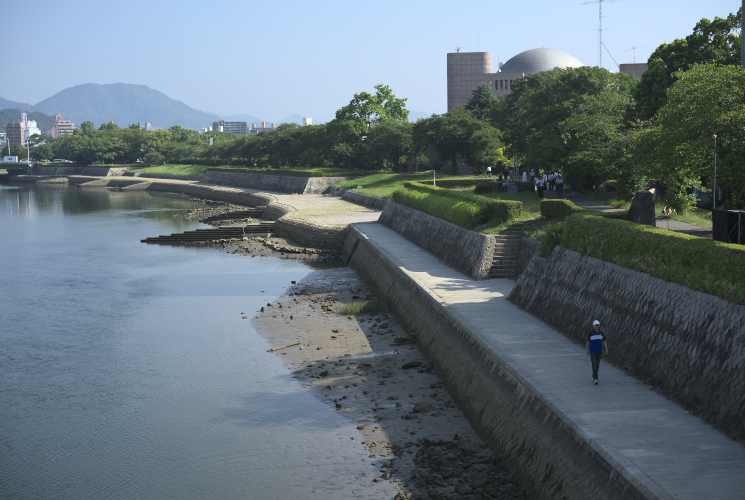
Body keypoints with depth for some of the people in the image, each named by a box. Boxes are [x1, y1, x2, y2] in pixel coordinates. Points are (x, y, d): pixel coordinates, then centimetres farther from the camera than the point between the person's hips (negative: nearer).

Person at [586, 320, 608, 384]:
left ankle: (594, 376, 35)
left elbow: (604, 341, 2)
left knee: (597, 365, 14)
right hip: (592, 351, -4)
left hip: (599, 351, 4)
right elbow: (588, 342, 0)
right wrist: (587, 350, 1)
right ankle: (595, 379, -15)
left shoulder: (602, 333, 1)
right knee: (594, 365, -13)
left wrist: (606, 349, -8)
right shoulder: (590, 333, -8)